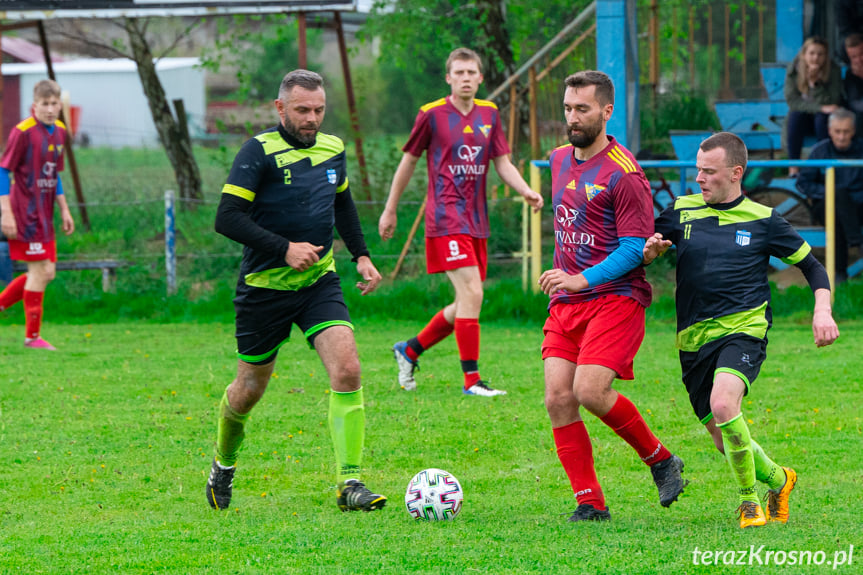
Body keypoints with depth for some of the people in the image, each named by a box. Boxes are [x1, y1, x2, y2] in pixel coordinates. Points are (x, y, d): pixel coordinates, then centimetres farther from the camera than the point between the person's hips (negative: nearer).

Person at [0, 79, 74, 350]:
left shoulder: (59, 132, 10)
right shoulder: (23, 132, -14)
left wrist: (64, 210, 18)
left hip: (44, 215, 8)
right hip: (26, 213, -8)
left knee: (47, 272, 8)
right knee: (40, 271, -7)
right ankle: (32, 336, 2)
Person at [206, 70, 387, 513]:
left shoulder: (332, 149, 6)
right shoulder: (260, 152, -13)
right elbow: (227, 218, -19)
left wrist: (361, 254, 15)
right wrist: (284, 249, -26)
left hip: (319, 281, 4)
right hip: (265, 288, -4)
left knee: (347, 369, -17)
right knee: (251, 386, 10)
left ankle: (349, 484, -16)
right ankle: (223, 464, 39)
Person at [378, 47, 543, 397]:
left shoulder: (489, 114, 10)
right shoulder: (432, 114, -3)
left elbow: (503, 164, 11)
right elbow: (409, 161, 6)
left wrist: (526, 191, -9)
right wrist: (390, 210, 12)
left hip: (476, 220, 6)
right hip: (446, 219, -6)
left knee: (467, 304, 10)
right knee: (472, 293, -17)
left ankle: (410, 350, 31)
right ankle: (472, 380, -14)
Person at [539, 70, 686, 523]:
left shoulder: (623, 174, -11)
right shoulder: (559, 161, 13)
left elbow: (635, 248, -14)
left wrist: (583, 279, -22)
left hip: (615, 298, -7)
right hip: (565, 302, 7)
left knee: (590, 390, -21)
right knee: (558, 397, -7)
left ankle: (660, 460, 3)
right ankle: (590, 503, -1)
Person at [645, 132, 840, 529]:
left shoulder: (763, 220, 2)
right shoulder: (681, 211, 7)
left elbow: (812, 266, 9)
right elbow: (639, 252, 12)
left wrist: (822, 311, -7)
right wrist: (649, 251, -12)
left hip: (743, 330, -4)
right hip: (694, 340, 4)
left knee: (723, 405, -30)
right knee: (724, 439, 6)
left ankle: (749, 499, -11)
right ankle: (777, 479, 37)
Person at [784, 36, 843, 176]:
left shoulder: (833, 71, -15)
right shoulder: (793, 69, -12)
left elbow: (831, 103, -22)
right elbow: (792, 100, -17)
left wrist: (815, 82, -34)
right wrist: (820, 107, -26)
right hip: (803, 119, 1)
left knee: (822, 118, -34)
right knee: (795, 116, -32)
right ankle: (793, 167, -28)